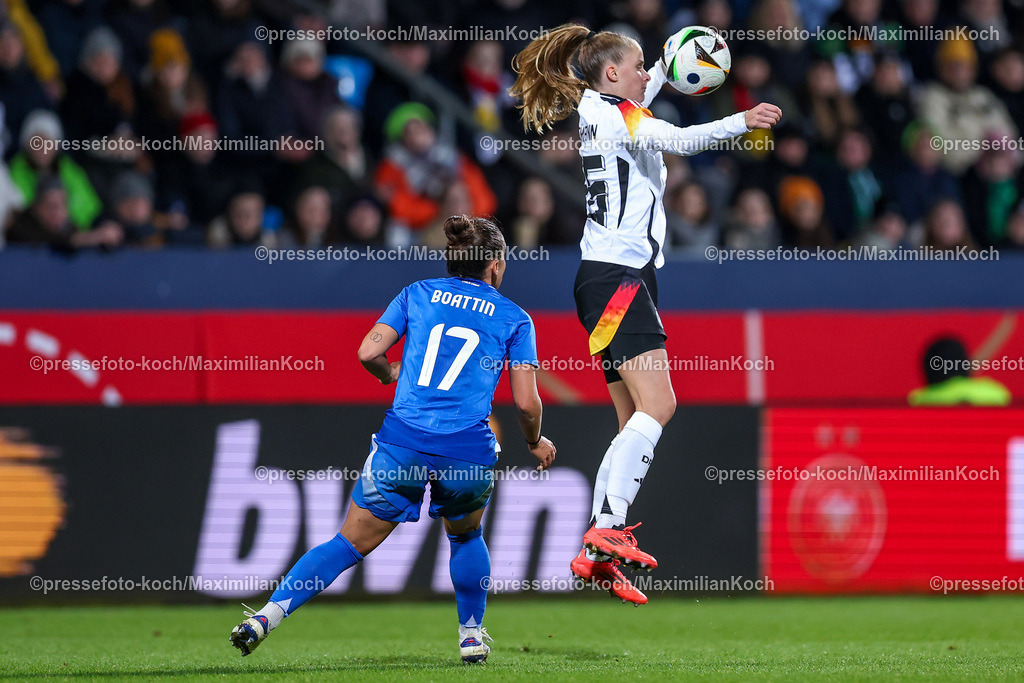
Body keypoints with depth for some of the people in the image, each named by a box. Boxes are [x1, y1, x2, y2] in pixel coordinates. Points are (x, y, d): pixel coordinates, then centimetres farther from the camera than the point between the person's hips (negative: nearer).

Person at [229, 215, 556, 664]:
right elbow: (526, 402, 4)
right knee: (466, 537, 30)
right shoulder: (514, 319, 10)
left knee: (351, 544, 7)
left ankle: (268, 615, -6)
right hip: (468, 450, -1)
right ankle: (472, 637, 33)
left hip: (402, 442, 1)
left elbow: (369, 352, 2)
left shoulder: (416, 294, 14)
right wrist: (536, 443, 23)